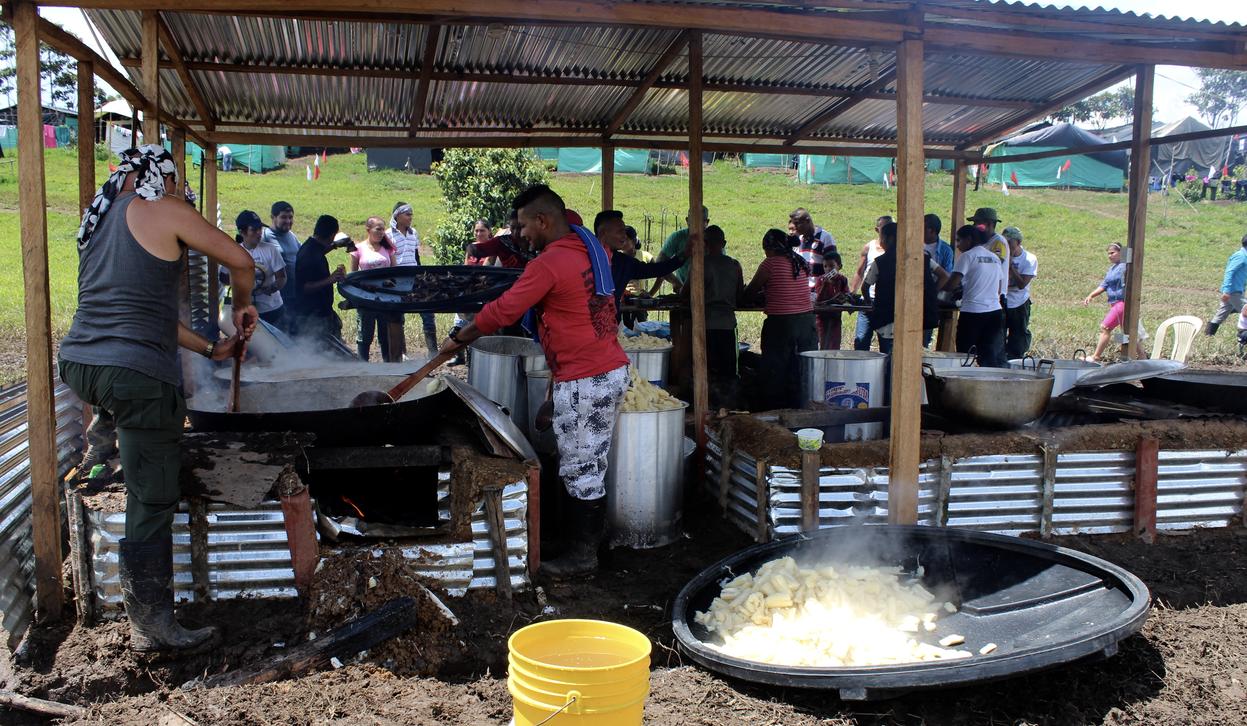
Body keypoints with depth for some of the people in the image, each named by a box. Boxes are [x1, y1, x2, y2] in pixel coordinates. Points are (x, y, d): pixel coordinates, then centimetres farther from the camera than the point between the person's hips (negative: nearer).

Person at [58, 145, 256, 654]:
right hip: (136, 373, -8)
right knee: (153, 502, 0)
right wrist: (243, 307, 19)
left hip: (76, 364, 8)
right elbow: (240, 261, -1)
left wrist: (211, 349, 31)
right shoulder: (164, 211, -1)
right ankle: (151, 625, 7)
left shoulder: (99, 220, 22)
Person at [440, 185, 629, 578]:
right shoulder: (594, 248, 8)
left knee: (580, 468, 1)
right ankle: (594, 534, 29)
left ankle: (582, 553, 12)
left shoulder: (548, 264, -17)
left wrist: (458, 338, -2)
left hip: (583, 381, -9)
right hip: (613, 370, 9)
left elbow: (501, 312, -15)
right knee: (593, 463, 18)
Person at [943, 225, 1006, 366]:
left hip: (972, 312, -7)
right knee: (991, 357, 7)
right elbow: (998, 290, 19)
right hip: (995, 311, 7)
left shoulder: (967, 256, -5)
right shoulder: (995, 258, 16)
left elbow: (952, 283, -14)